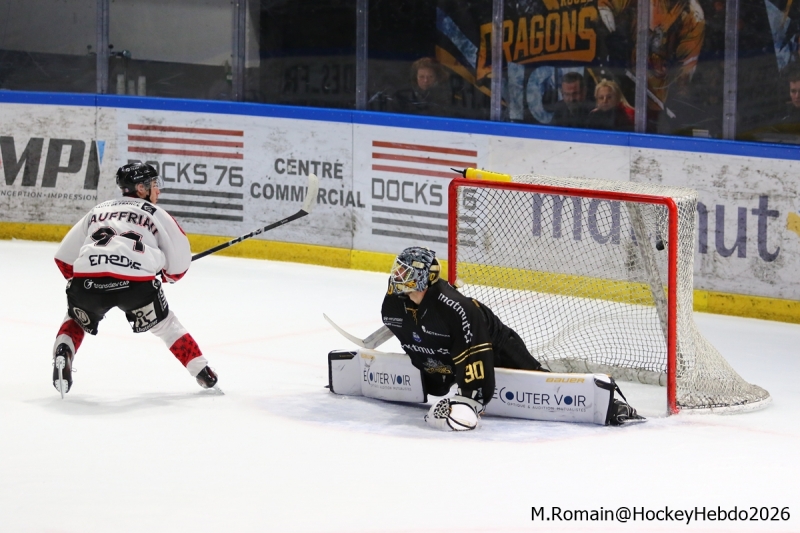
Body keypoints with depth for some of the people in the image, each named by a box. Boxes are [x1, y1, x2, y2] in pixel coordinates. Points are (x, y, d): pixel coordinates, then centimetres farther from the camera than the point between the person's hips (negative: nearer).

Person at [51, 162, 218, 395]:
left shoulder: (98, 211, 31)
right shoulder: (156, 214, 22)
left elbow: (64, 258, 29)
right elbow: (179, 264, 20)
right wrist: (164, 277, 42)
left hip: (88, 278, 2)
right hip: (137, 282, -2)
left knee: (76, 320, 32)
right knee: (164, 324, 25)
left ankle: (62, 354, 6)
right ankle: (202, 372, 23)